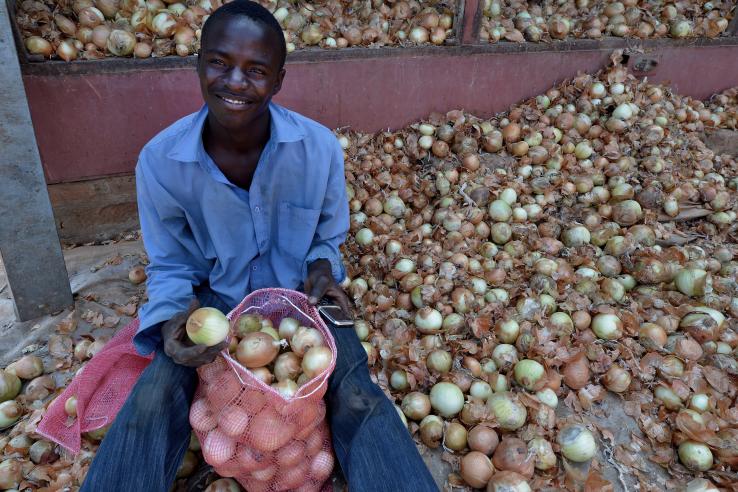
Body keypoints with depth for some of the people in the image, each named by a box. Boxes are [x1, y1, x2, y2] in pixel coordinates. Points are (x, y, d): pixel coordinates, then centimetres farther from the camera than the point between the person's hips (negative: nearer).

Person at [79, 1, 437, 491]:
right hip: (216, 298, 1)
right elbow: (170, 267, -3)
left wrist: (321, 269, -20)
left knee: (358, 397, -22)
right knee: (152, 399, -21)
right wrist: (171, 321, -22)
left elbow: (328, 238, 1)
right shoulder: (160, 160, -17)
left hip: (300, 292, 0)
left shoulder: (319, 147, -17)